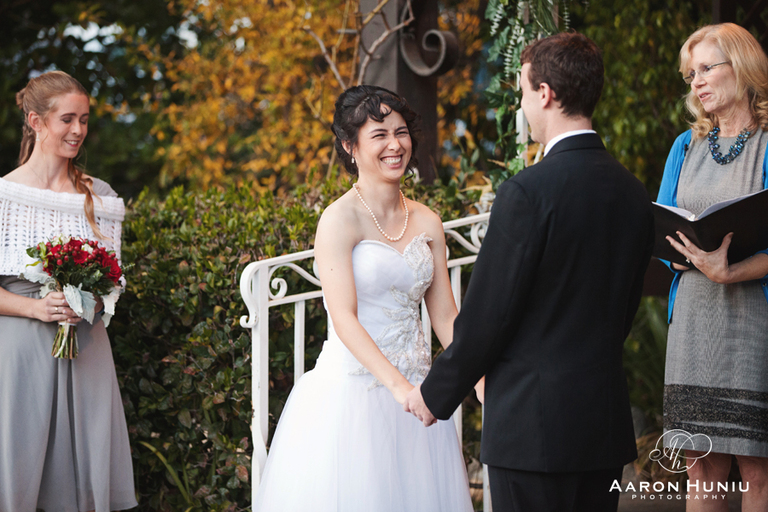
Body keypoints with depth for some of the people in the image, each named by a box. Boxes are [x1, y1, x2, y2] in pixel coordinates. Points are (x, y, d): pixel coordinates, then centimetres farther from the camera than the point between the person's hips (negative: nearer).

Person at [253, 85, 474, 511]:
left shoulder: (427, 222, 8)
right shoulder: (339, 219, -9)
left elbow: (444, 316, 9)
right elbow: (343, 317, -17)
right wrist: (397, 385, -27)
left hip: (414, 389, 5)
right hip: (353, 390, -5)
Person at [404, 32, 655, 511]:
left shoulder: (527, 192, -16)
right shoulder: (634, 192, 6)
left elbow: (488, 313, -13)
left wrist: (437, 393, -1)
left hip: (533, 421, -7)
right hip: (608, 418, 7)